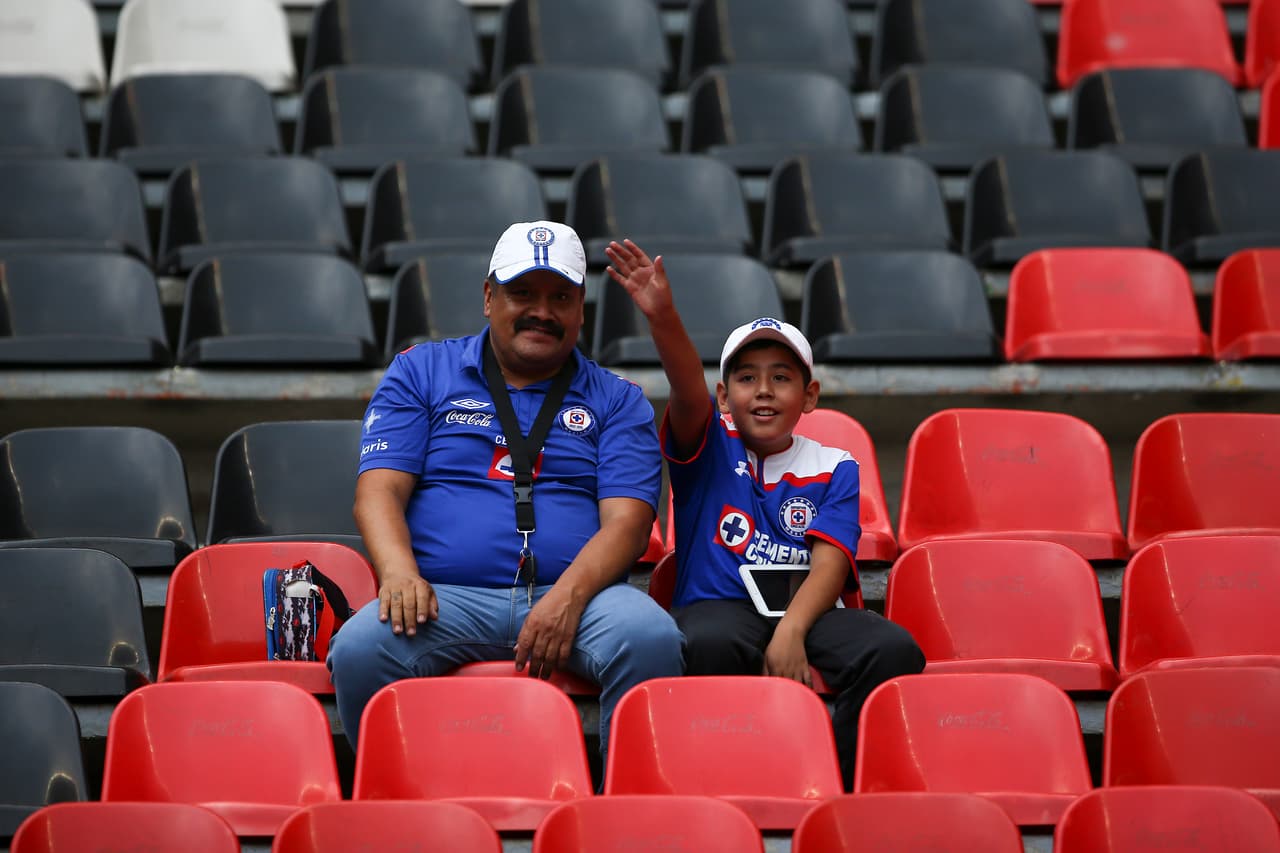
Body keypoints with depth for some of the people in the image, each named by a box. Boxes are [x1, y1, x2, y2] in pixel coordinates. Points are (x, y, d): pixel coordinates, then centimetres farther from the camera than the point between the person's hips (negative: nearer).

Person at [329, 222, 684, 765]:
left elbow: (627, 521, 2)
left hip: (575, 594, 0)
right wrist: (400, 573, -17)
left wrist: (568, 596, -19)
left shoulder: (616, 401, 16)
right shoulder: (421, 373, 16)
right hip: (447, 596, 0)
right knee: (359, 651, -32)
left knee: (650, 639, -33)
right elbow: (379, 489, 5)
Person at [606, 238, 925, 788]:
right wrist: (662, 317, -32)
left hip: (805, 612, 2)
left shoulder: (833, 469, 12)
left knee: (895, 650, -28)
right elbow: (687, 387, -10)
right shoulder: (710, 449, 12)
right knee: (711, 645, -39)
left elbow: (830, 564, -2)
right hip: (718, 606, -2)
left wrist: (791, 631, -23)